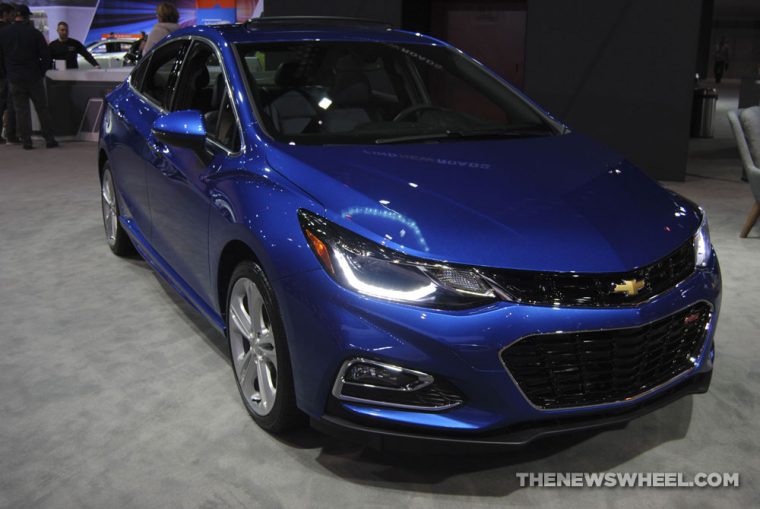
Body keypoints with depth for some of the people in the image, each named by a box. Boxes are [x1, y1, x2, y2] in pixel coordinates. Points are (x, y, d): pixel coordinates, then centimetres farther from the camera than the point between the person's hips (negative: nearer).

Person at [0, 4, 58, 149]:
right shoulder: (34, 33, -5)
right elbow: (46, 55, -5)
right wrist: (41, 71, 7)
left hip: (14, 78, 1)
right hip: (34, 77, -1)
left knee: (21, 110, 5)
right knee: (42, 109, 6)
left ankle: (26, 141, 3)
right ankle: (49, 139, 6)